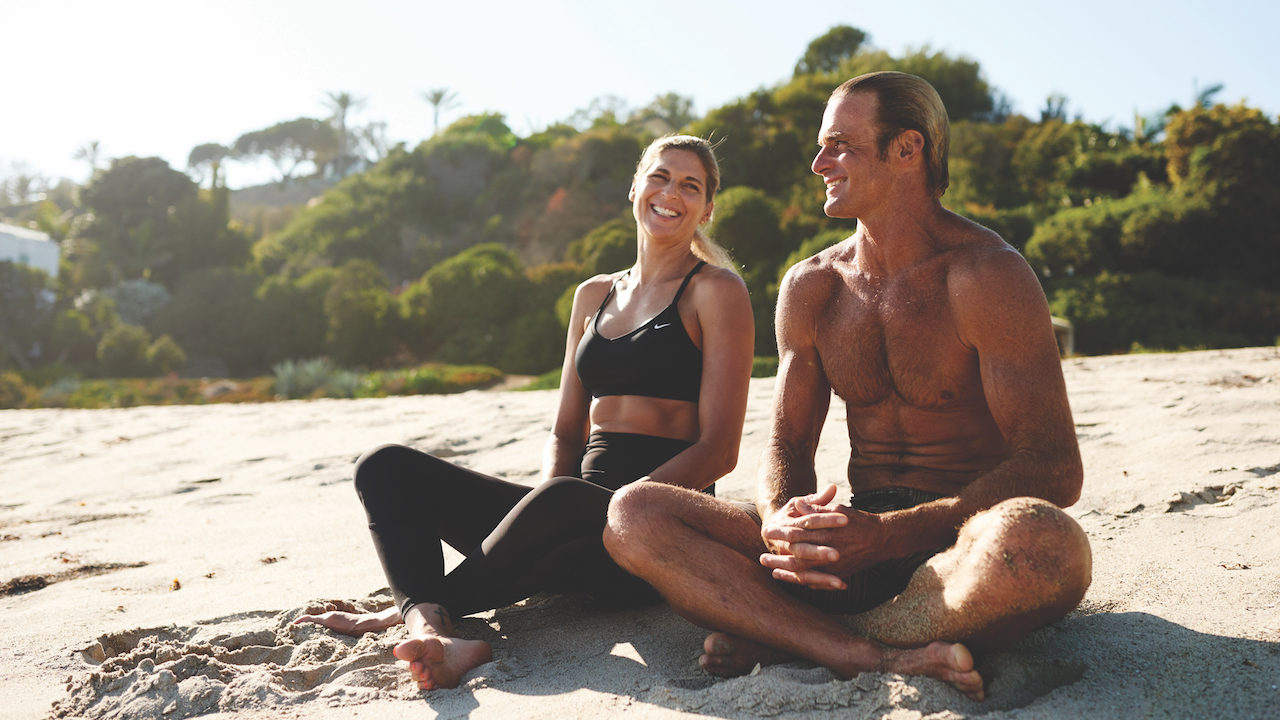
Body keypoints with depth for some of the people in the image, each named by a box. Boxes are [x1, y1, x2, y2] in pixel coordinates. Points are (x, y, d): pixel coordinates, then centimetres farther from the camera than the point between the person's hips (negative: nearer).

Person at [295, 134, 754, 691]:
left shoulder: (716, 290, 1)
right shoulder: (594, 295, 19)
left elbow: (719, 448, -7)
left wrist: (610, 509, -18)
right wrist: (549, 503, -5)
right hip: (581, 524, 6)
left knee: (564, 500, -40)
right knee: (388, 468, -8)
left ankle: (412, 611, -20)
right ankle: (437, 640, -35)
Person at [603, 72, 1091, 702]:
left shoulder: (986, 274, -9)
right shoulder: (809, 287, 8)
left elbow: (1054, 469, -15)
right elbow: (786, 445, 9)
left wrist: (891, 534, -28)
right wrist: (780, 520, -17)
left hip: (959, 546, -4)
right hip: (856, 533, 4)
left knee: (1045, 544, -41)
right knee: (632, 515, -14)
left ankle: (780, 637, -19)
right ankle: (882, 658, -28)